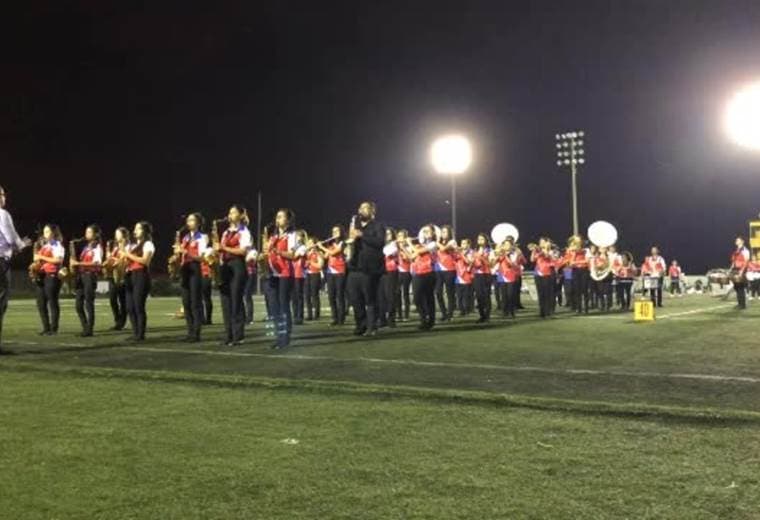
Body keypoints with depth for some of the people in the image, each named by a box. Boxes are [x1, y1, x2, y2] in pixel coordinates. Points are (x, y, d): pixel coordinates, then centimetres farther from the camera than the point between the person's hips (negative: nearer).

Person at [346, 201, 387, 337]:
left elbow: (380, 242, -16)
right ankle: (361, 325, 18)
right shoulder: (356, 226, 22)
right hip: (355, 267, 7)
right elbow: (351, 242, 24)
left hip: (369, 268, -6)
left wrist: (362, 235, -19)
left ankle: (372, 327, 5)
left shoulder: (378, 226, 0)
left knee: (370, 300, -3)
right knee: (354, 299, 6)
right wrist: (351, 238, 1)